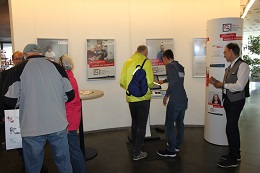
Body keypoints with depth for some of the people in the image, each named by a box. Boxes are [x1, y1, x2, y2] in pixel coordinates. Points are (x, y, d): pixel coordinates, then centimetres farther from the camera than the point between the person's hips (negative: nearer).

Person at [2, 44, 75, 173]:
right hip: (58, 125, 2)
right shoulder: (56, 67, -1)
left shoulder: (19, 69, -7)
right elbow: (70, 95, 2)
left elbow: (10, 100, -7)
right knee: (63, 161, 18)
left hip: (32, 128, -1)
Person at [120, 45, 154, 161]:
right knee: (142, 126, 5)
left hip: (130, 98, 5)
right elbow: (149, 82, -14)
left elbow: (122, 82, 2)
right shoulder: (146, 62, -8)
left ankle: (136, 146, 37)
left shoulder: (127, 62, 4)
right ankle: (137, 153, 10)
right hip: (143, 98, -5)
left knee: (134, 123, 22)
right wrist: (151, 85, 8)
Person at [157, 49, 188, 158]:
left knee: (169, 125, 2)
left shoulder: (169, 66, -9)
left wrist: (166, 95, -14)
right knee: (180, 123, 18)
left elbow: (173, 80, -24)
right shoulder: (180, 66, 15)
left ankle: (171, 150, 9)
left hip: (175, 101, -8)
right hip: (183, 99, 8)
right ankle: (177, 145, 32)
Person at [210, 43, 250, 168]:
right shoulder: (230, 67, 12)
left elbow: (239, 86, -24)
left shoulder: (242, 66, -15)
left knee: (230, 128, -5)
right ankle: (236, 154, 33)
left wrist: (223, 85, -14)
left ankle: (233, 160, 8)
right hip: (228, 100, 9)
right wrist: (217, 82, -1)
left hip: (236, 101, -9)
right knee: (233, 127, 18)